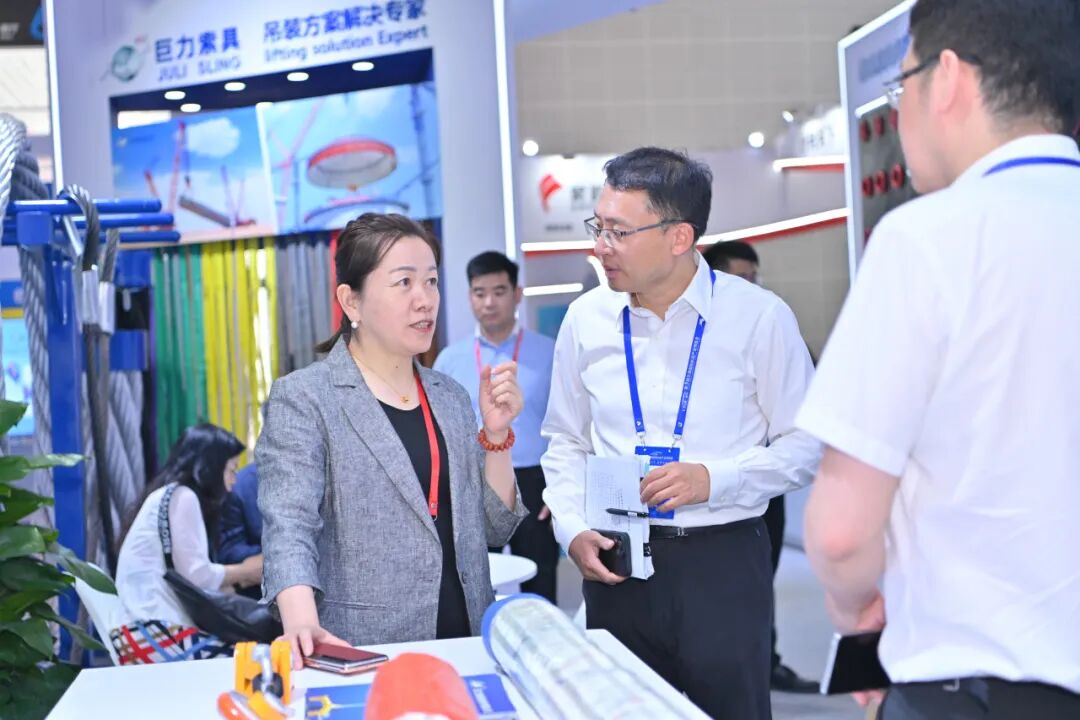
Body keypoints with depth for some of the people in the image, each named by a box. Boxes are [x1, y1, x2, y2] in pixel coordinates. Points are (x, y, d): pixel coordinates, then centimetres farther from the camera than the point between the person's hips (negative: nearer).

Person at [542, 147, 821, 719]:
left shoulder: (758, 316, -7)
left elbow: (804, 445, -2)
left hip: (723, 563, -3)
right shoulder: (587, 318, 3)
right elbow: (567, 443, 13)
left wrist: (714, 478, -16)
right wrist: (573, 531, -2)